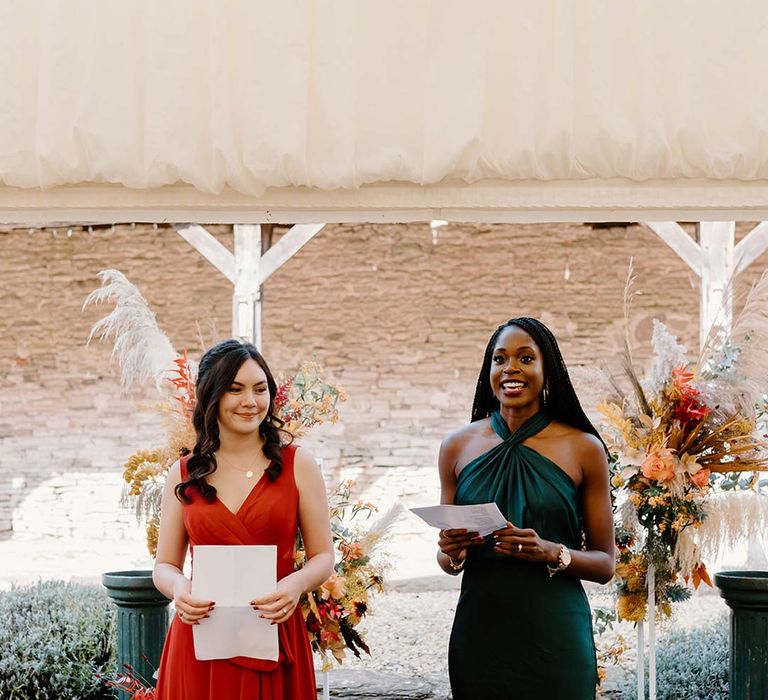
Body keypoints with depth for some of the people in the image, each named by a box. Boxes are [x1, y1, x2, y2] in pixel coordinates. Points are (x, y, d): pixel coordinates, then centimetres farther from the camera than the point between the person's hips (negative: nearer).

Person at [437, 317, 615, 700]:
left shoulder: (584, 449, -1)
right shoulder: (458, 446, 5)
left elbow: (604, 565, 2)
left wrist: (551, 553, -16)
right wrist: (452, 554, -8)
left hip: (556, 637, -2)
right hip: (479, 635, 2)